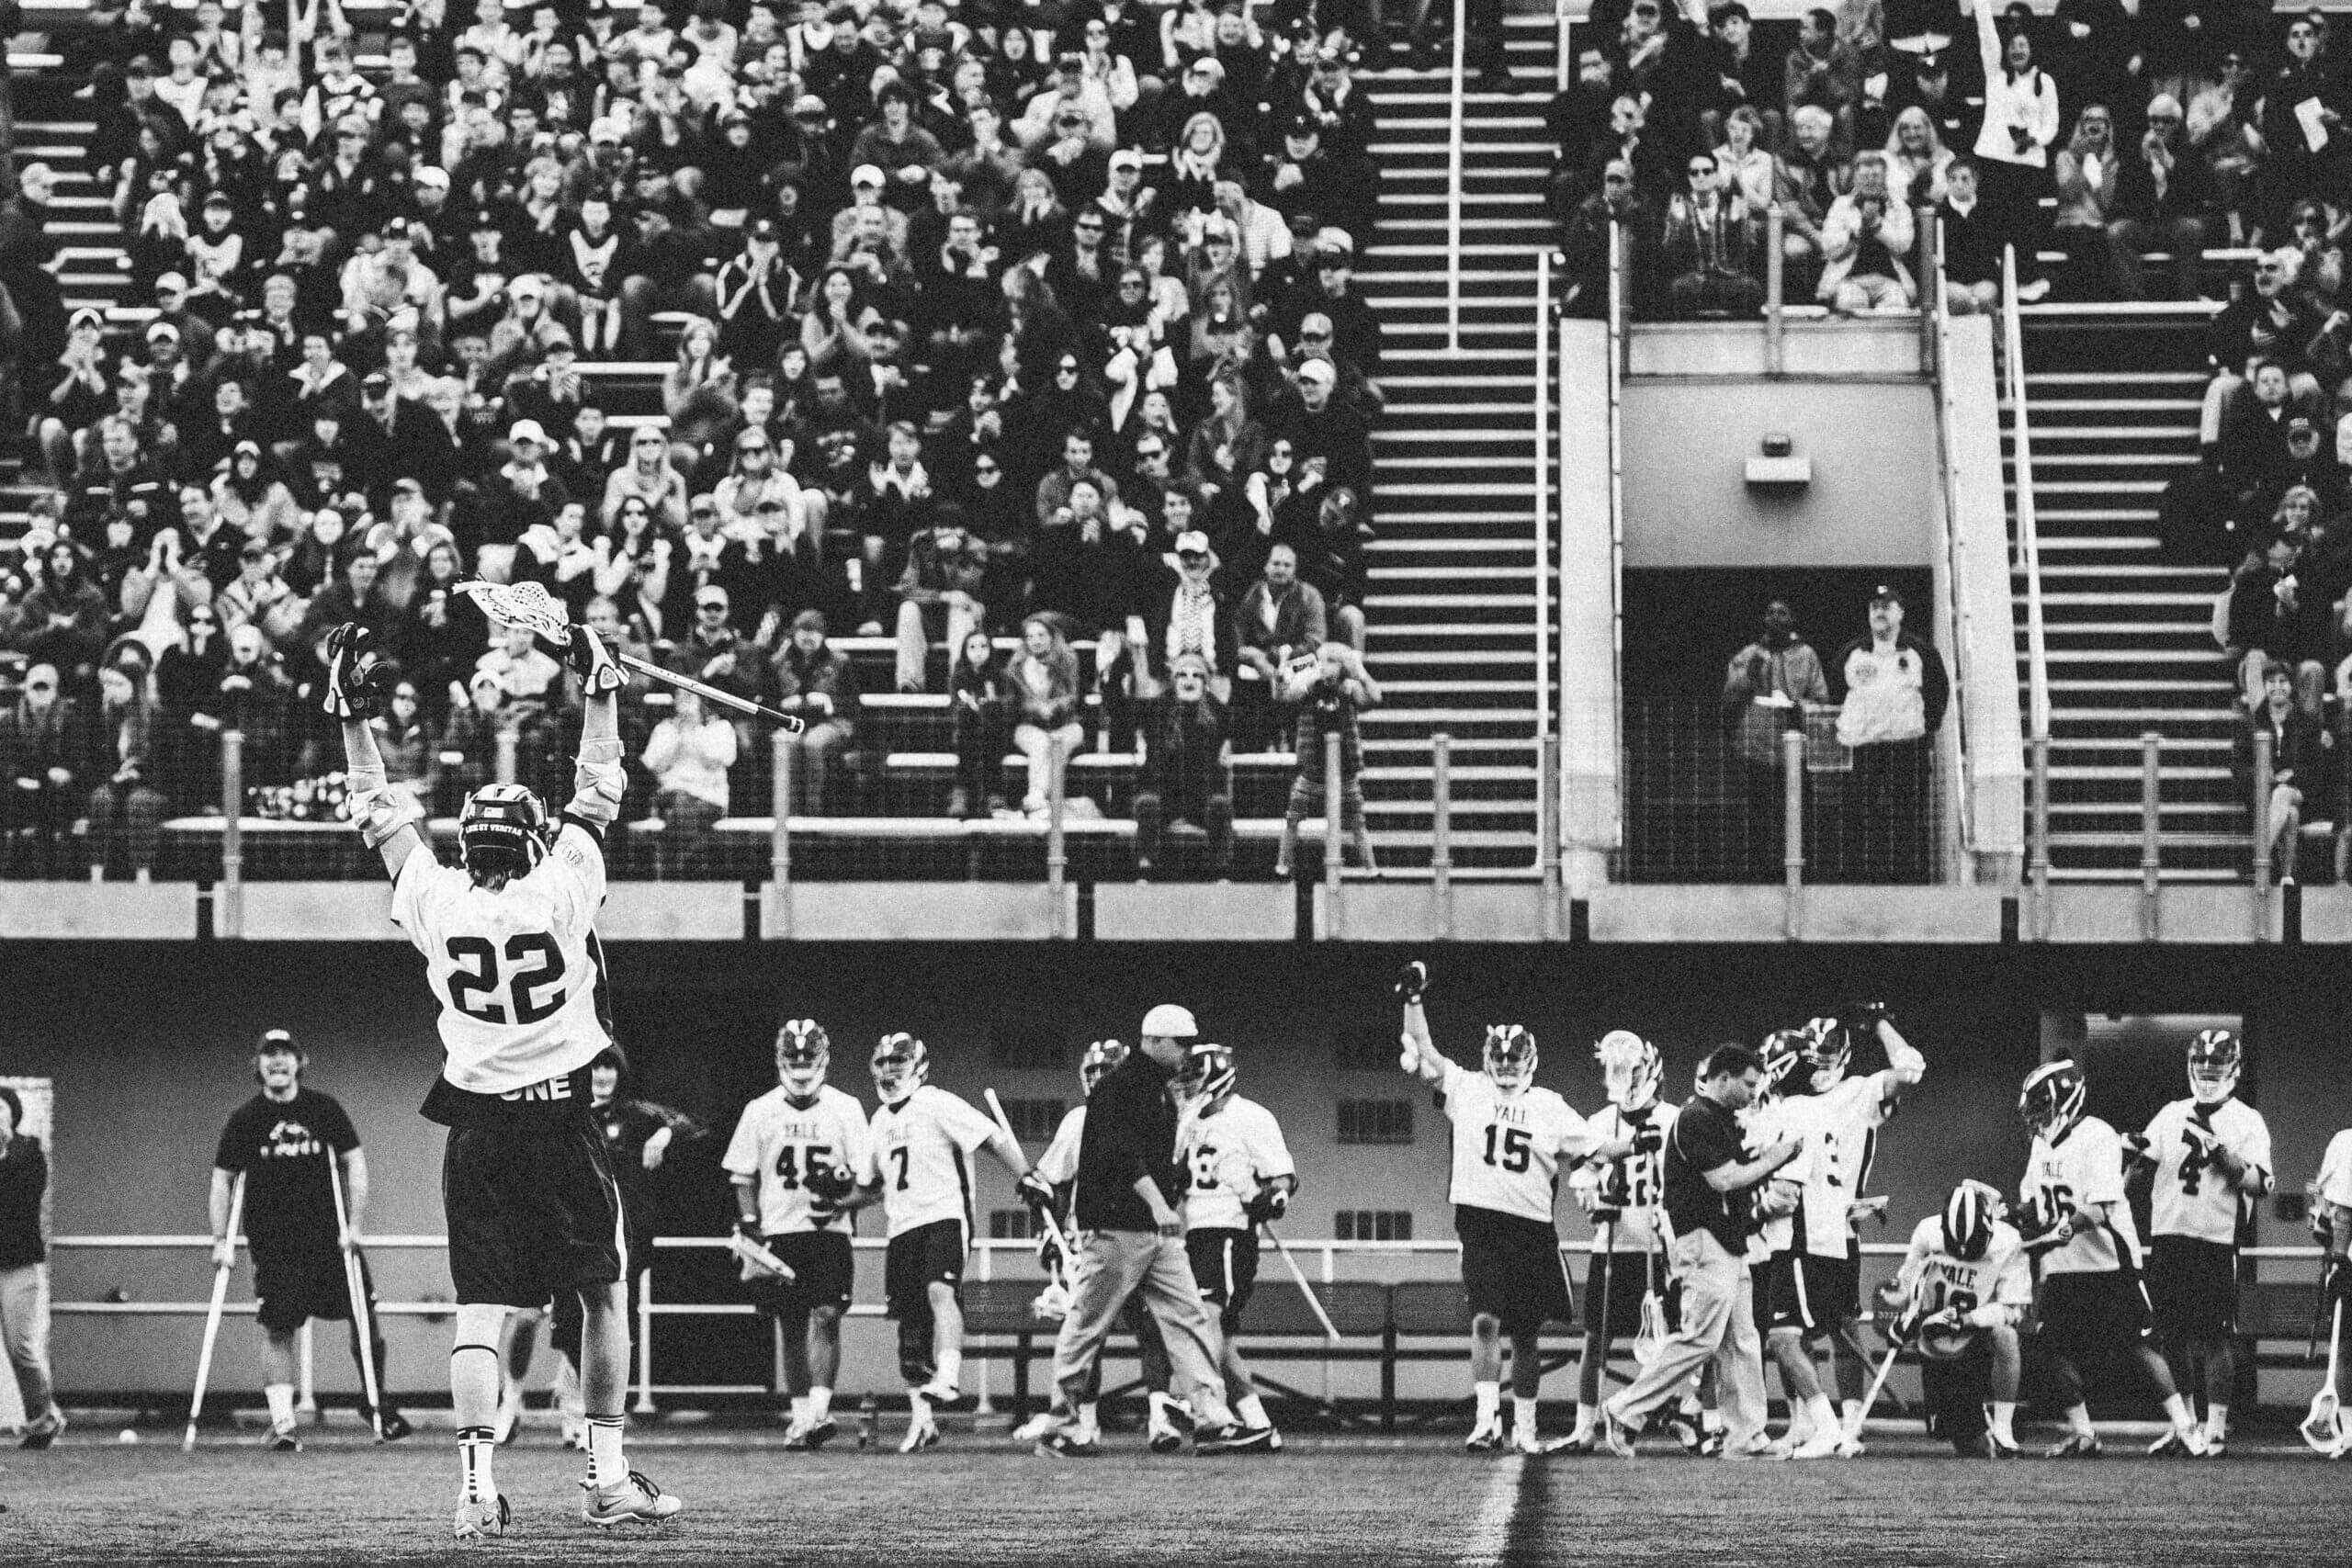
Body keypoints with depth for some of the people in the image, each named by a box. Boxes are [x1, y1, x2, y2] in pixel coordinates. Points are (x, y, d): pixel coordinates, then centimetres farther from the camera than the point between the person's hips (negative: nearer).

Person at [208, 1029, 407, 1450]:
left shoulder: (325, 1109, 4)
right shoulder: (244, 1119, 3)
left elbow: (355, 1162, 5)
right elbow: (222, 1179, 6)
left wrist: (353, 1224, -4)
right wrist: (222, 1240, -1)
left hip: (329, 1236, 1)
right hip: (272, 1242, -1)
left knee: (366, 1315, -1)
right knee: (277, 1329, -8)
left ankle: (376, 1402, 19)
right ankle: (282, 1423, -5)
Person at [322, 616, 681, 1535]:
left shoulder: (434, 900, -4)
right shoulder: (562, 891, -8)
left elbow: (383, 813, 8)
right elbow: (598, 793, 3)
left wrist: (354, 718, 14)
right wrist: (599, 691, 11)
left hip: (476, 1129, 2)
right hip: (563, 1123, -1)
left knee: (478, 1311, -1)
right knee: (604, 1294, 12)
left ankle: (477, 1486, -14)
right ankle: (608, 1477, 12)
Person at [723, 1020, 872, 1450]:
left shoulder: (845, 1110, 4)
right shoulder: (760, 1112, 6)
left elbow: (866, 1177, 5)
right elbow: (743, 1177, 9)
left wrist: (843, 1188, -16)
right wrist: (750, 1224, -2)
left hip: (830, 1232, -2)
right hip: (779, 1233, 2)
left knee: (826, 1315, -15)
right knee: (792, 1326, 5)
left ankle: (819, 1410, -20)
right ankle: (799, 1415, 11)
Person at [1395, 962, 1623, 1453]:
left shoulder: (1549, 1107, 10)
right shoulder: (1465, 1089, 6)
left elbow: (1595, 1151, 9)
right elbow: (1426, 1057, -1)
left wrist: (1635, 1145, -7)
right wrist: (1412, 1001, -10)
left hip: (1533, 1228, 2)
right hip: (1481, 1223, -2)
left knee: (1527, 1335, 9)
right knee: (1486, 1320, -16)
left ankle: (1525, 1428, 19)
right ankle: (1487, 1420, -15)